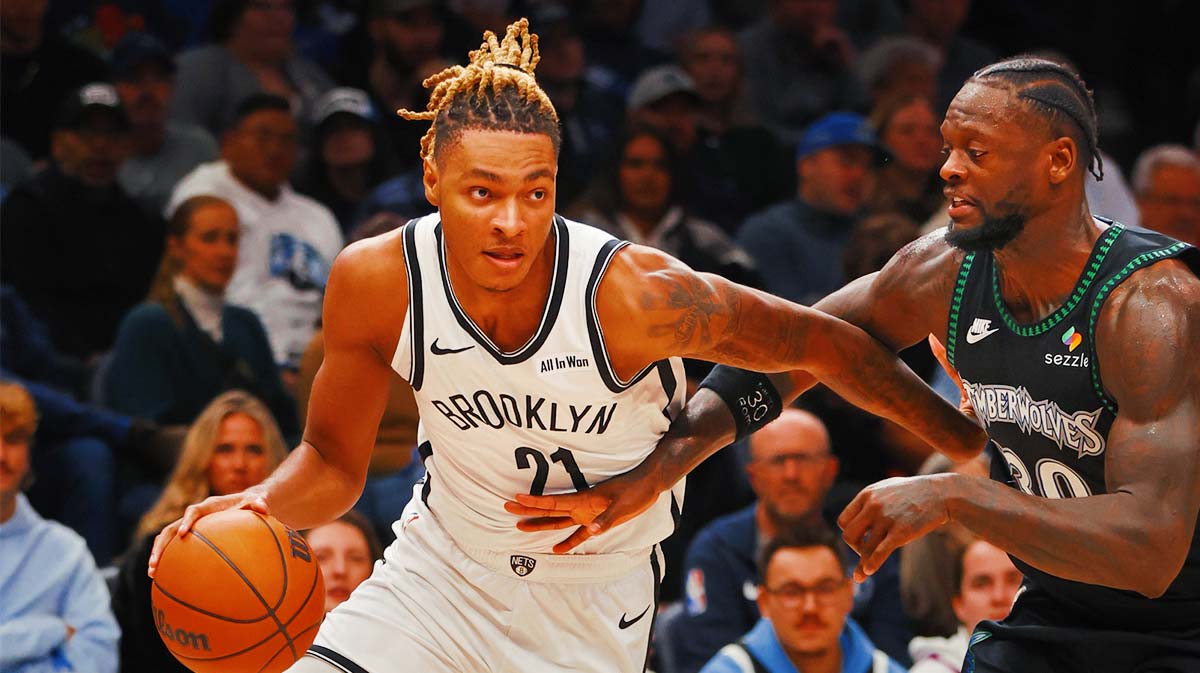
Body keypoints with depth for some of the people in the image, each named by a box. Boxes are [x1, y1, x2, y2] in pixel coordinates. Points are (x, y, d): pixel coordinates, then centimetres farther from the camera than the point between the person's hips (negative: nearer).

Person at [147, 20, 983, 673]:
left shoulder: (632, 294, -29)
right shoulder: (376, 283, -18)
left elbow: (822, 344, -17)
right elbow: (334, 462, -3)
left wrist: (973, 445, -11)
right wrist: (261, 506, -25)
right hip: (441, 566, 2)